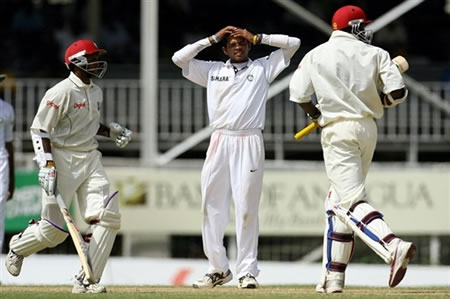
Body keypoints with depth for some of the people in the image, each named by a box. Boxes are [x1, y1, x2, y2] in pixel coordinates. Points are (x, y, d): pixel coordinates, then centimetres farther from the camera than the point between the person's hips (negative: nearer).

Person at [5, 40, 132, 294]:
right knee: (54, 229, -5)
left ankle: (86, 281, -9)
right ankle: (19, 247, 29)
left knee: (108, 216, -11)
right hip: (63, 159, -7)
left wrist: (112, 131, 11)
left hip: (90, 158, 7)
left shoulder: (96, 92, 13)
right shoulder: (62, 92, -13)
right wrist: (47, 164, -21)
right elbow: (40, 129, -13)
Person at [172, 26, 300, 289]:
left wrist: (259, 38, 11)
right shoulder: (213, 70, 17)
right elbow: (179, 58, 12)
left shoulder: (263, 68, 13)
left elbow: (293, 43, 10)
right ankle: (219, 268, 10)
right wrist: (212, 39, 13)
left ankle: (247, 271, -4)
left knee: (246, 208, -6)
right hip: (220, 142, 3)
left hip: (250, 142, -3)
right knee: (212, 206, 1)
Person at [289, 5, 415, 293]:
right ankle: (334, 276, 14)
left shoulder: (316, 56, 2)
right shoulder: (375, 54, 4)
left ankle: (394, 246, -40)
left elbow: (299, 94, 0)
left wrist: (318, 115, 19)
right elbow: (398, 93, -4)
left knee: (352, 201, -15)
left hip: (338, 131, -4)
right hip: (369, 129, 4)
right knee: (338, 201, 15)